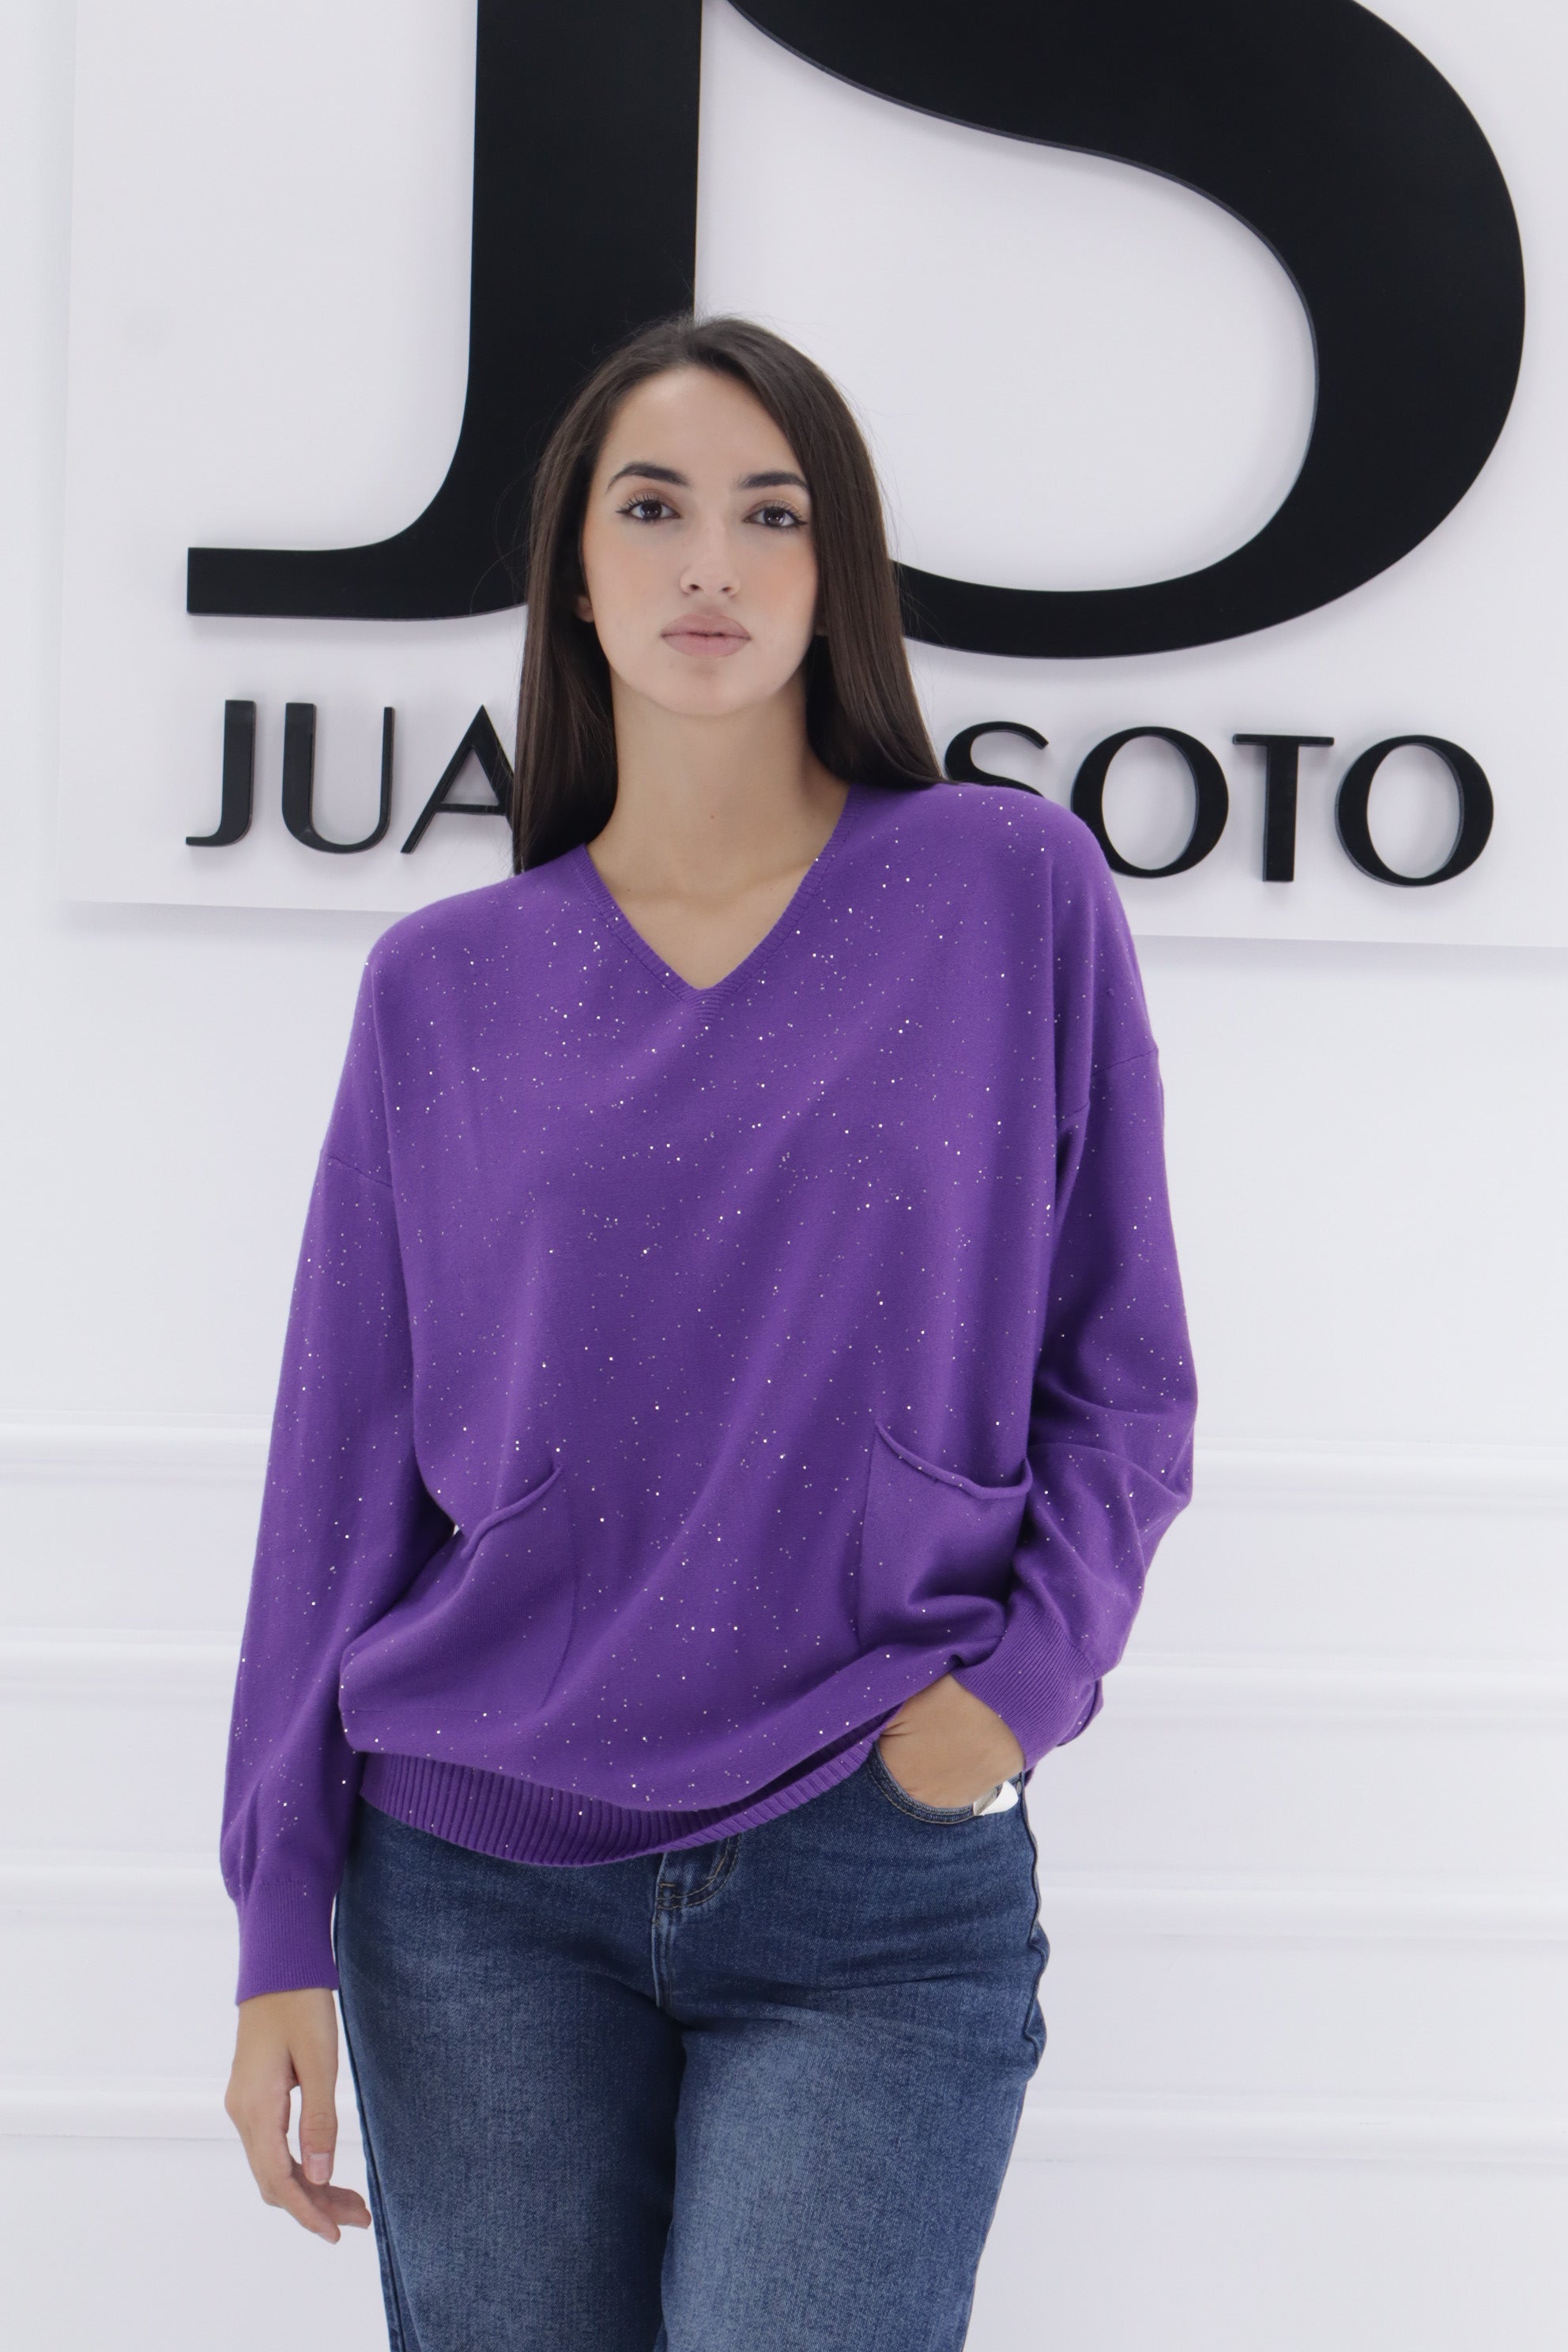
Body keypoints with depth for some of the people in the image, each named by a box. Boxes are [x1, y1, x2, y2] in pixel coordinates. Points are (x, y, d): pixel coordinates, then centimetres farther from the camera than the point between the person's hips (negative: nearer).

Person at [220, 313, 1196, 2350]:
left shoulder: (1012, 891, 1)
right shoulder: (447, 984, 5)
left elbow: (1122, 1377, 4)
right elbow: (347, 1465, 6)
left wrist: (1018, 1682, -11)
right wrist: (282, 1929, 4)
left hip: (883, 1890, -1)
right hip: (475, 1890, 2)